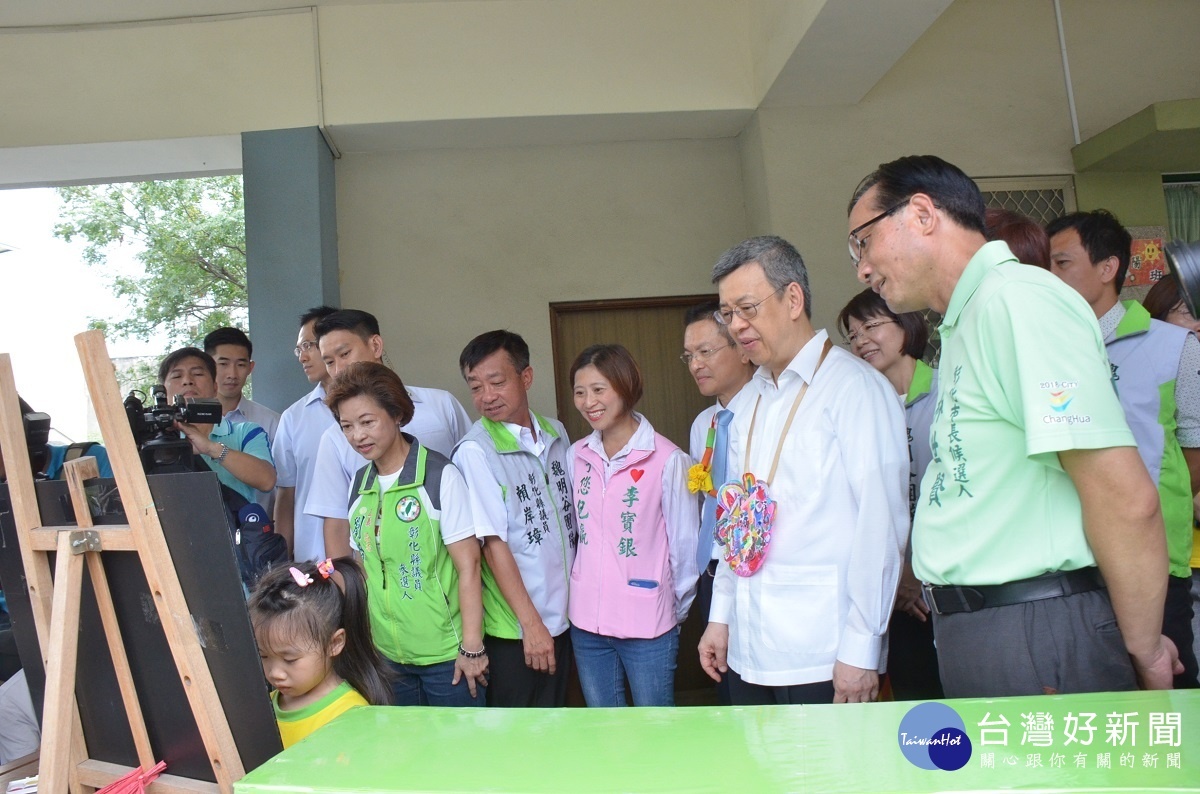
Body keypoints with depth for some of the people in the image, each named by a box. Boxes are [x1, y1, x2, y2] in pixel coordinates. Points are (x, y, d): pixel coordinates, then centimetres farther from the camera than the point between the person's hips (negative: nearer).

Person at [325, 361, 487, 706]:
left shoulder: (440, 475, -12)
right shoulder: (359, 484, 5)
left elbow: (468, 565, -13)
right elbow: (365, 569, 12)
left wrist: (472, 647, -13)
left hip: (446, 655, -5)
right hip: (388, 655, 5)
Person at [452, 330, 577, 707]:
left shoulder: (557, 433, 3)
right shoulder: (475, 451, -15)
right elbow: (493, 543, -16)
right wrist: (531, 623, -15)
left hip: (563, 615, 6)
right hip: (514, 629, -5)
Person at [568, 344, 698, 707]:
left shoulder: (666, 459, -14)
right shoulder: (577, 455, 1)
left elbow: (685, 544, -6)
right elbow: (575, 530, 8)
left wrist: (677, 610, 4)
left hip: (648, 626, -4)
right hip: (586, 623, 5)